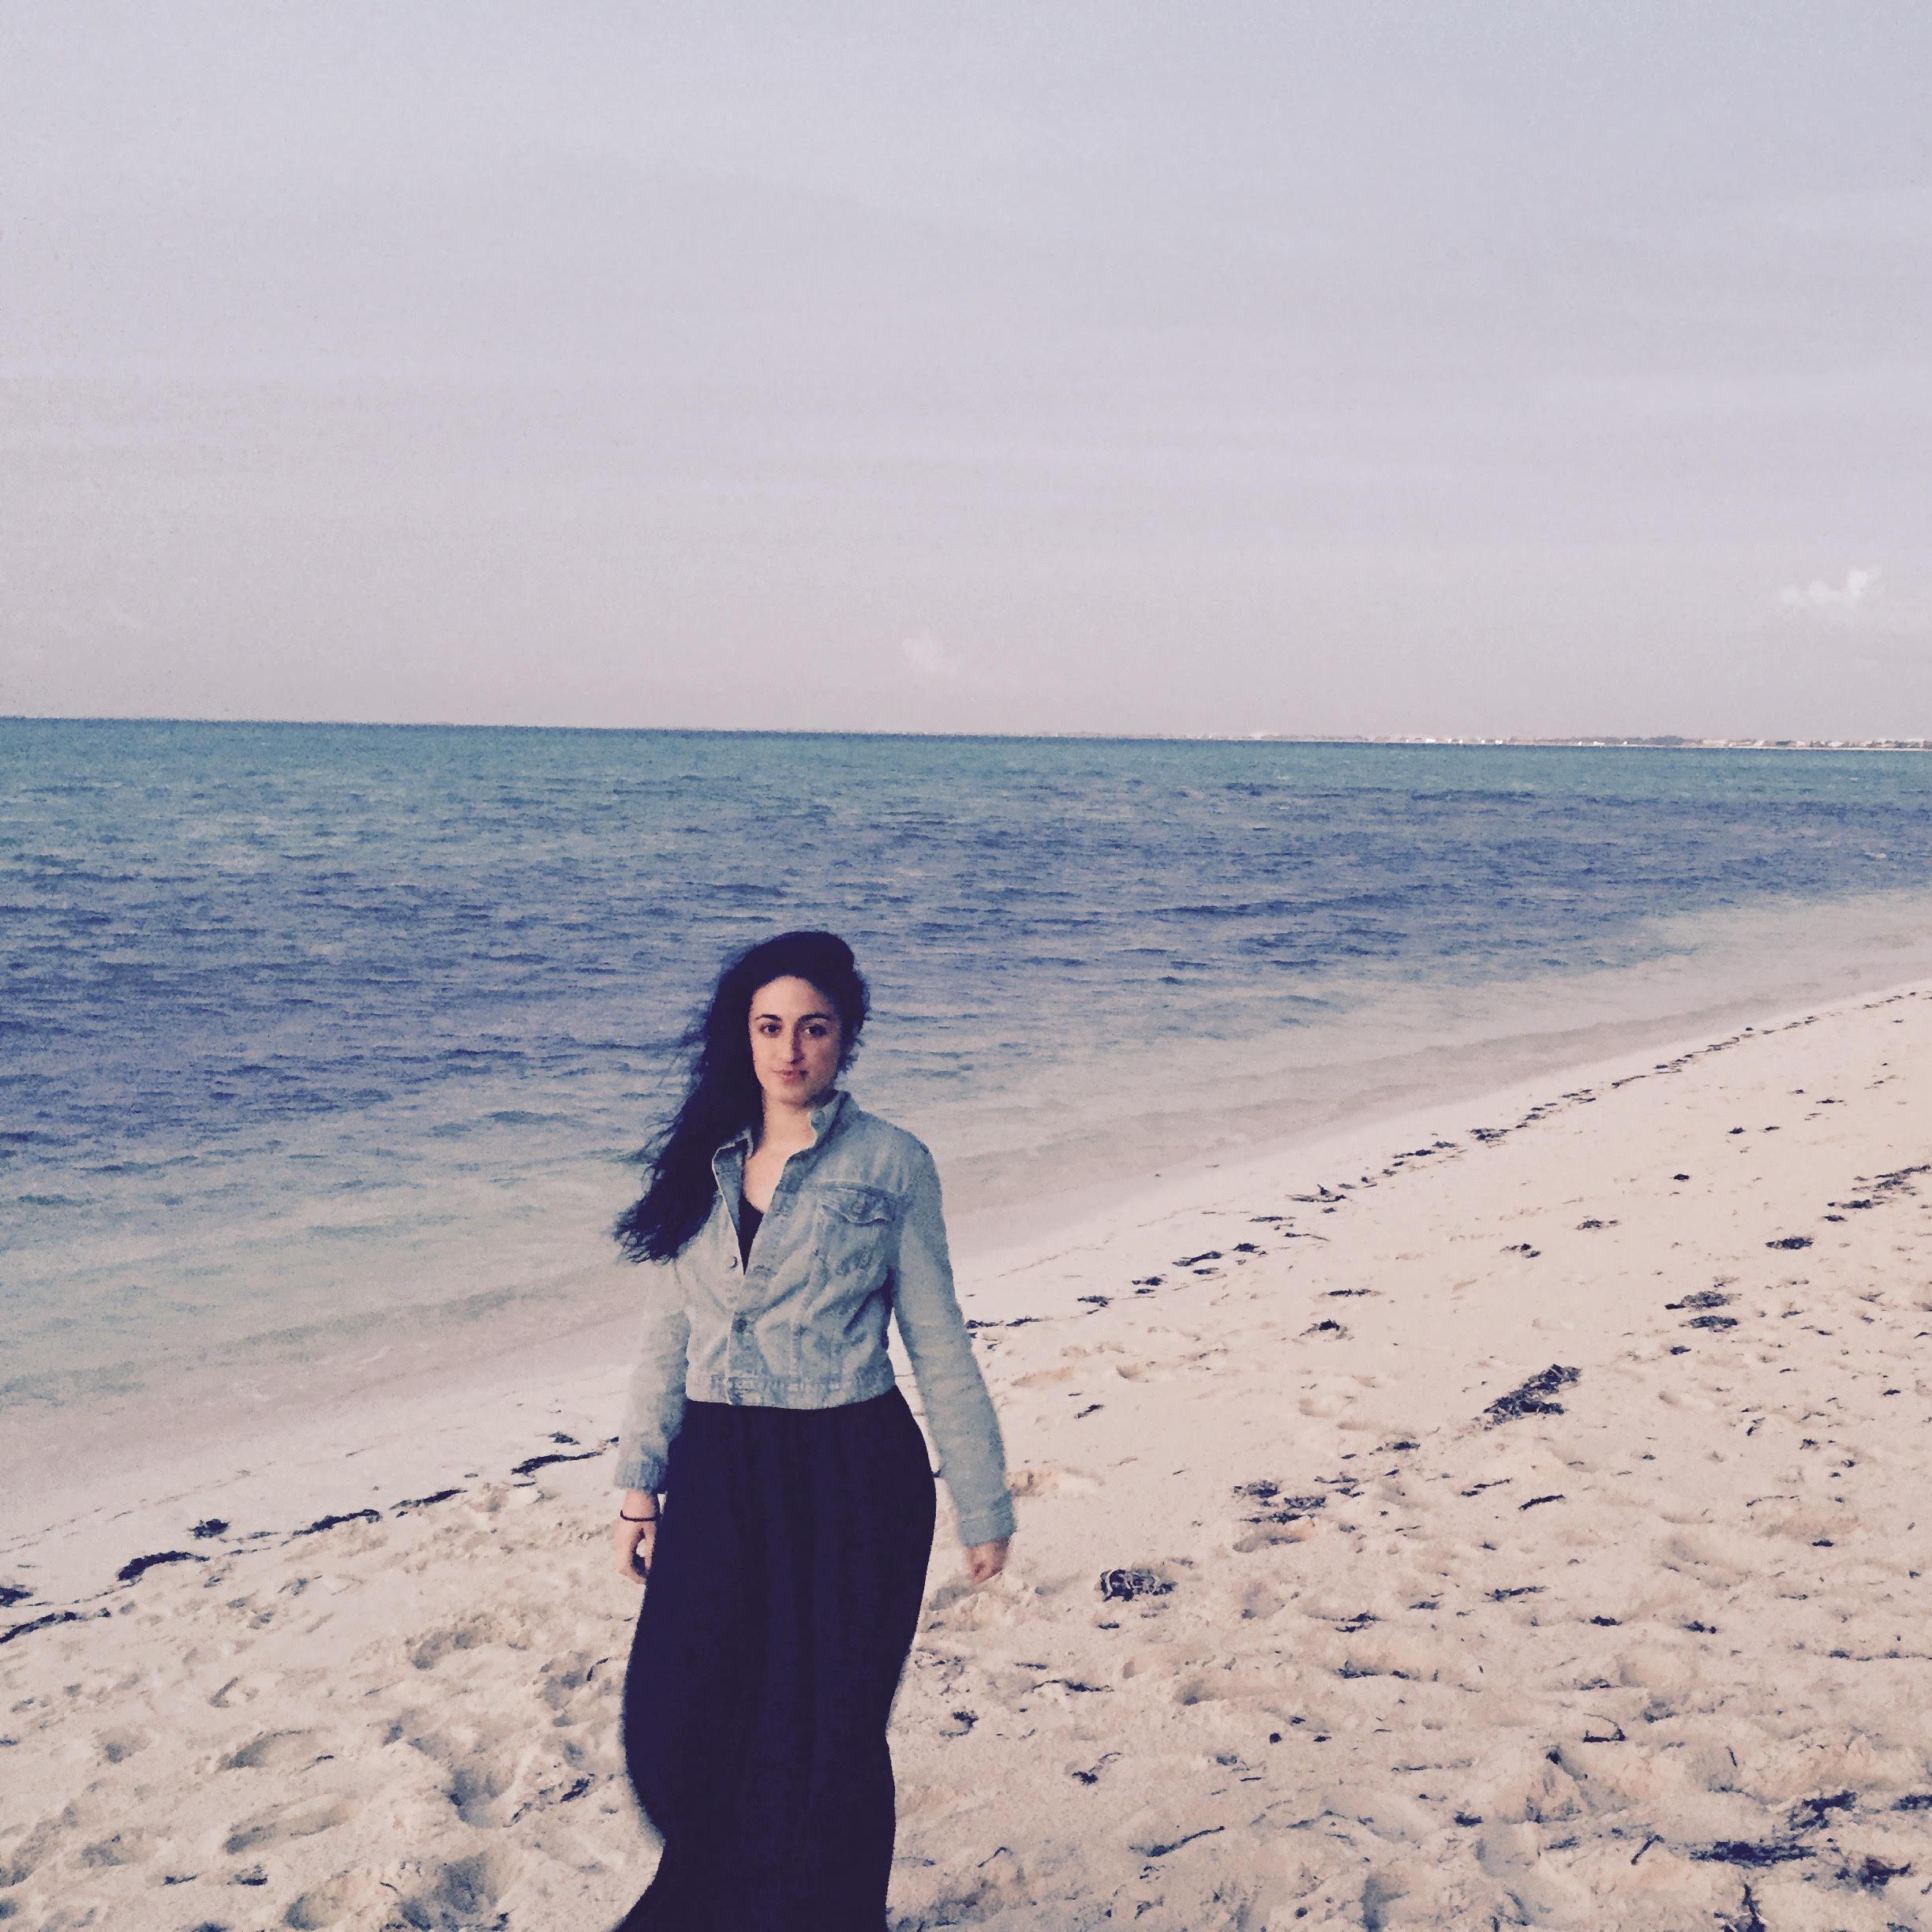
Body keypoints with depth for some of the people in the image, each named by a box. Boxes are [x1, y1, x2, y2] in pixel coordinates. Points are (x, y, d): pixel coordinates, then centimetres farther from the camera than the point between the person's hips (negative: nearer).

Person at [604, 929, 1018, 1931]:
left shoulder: (890, 1164, -4)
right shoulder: (695, 1163, 6)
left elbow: (938, 1344, -1)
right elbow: (664, 1342, 10)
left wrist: (982, 1501, 0)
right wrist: (638, 1485, 7)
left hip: (853, 1475, -3)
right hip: (719, 1472, 3)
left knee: (826, 1734, 4)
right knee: (673, 1724, 0)